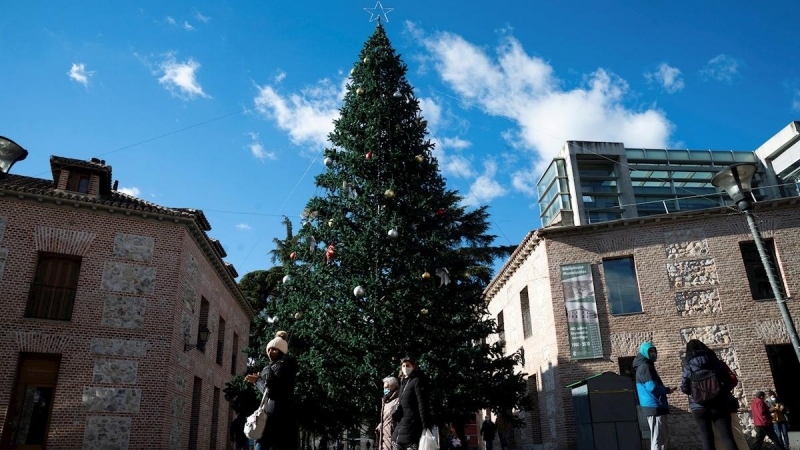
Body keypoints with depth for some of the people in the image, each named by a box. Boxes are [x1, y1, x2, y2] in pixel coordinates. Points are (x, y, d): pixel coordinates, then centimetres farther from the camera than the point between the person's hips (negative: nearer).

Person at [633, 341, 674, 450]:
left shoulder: (648, 366, 20)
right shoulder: (644, 367, -14)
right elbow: (652, 387, -21)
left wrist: (665, 389, 6)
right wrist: (667, 390, -6)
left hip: (656, 406, 10)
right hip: (654, 407, -10)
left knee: (664, 437, 16)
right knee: (657, 438, -9)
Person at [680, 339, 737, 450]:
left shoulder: (688, 367, 0)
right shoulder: (715, 362, 4)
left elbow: (684, 388, 1)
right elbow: (729, 382, 5)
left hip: (699, 406, -1)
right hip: (719, 404, 1)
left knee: (706, 437, 6)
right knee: (726, 435, 0)